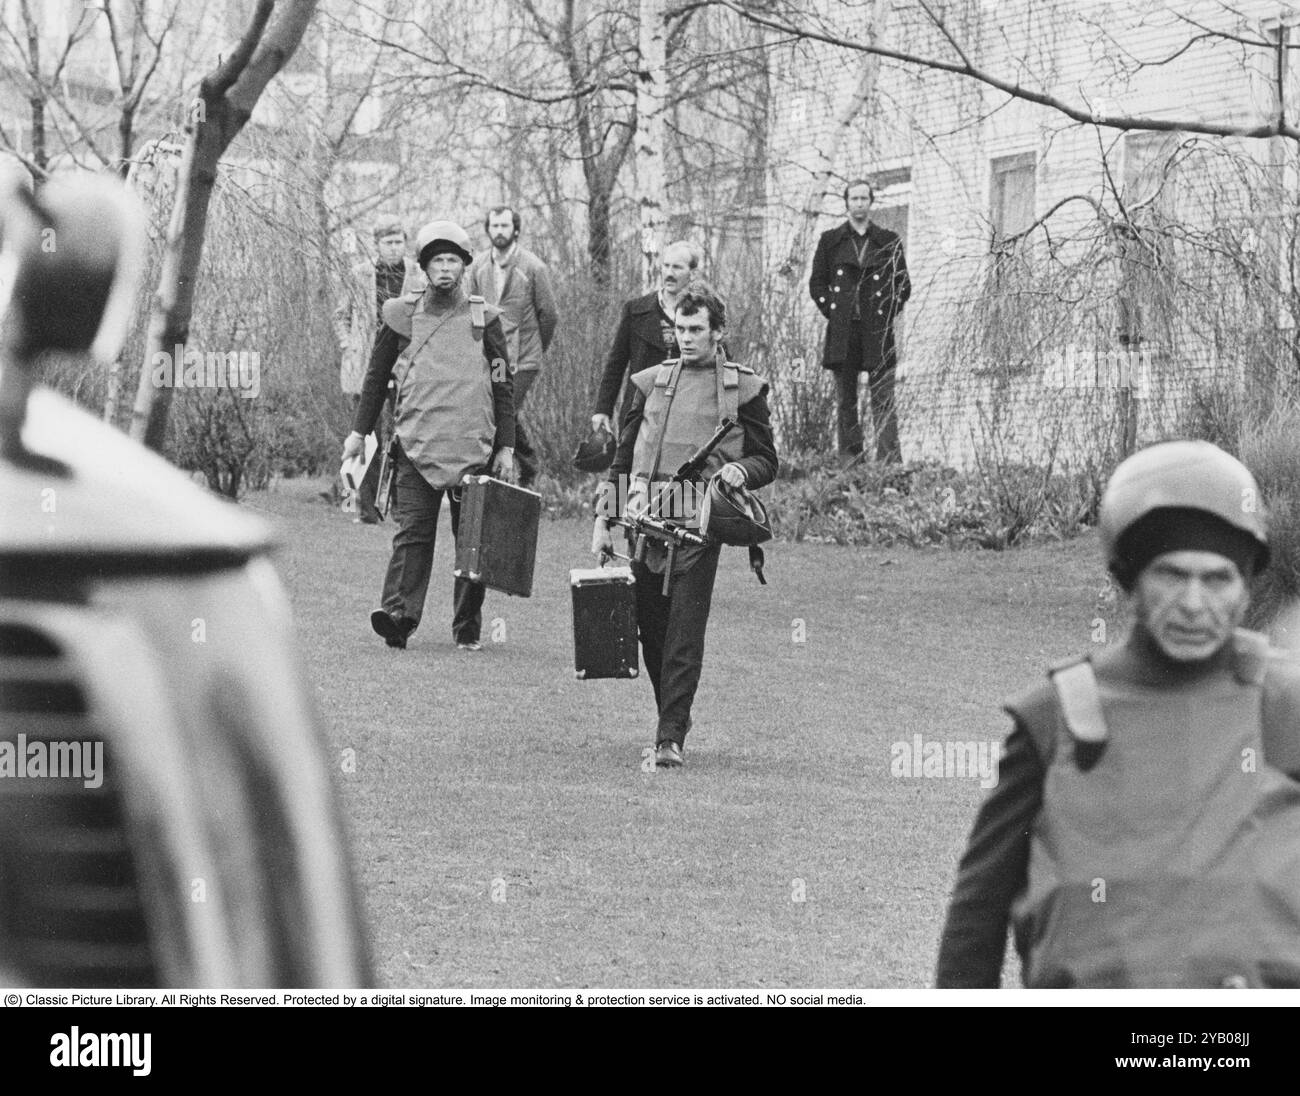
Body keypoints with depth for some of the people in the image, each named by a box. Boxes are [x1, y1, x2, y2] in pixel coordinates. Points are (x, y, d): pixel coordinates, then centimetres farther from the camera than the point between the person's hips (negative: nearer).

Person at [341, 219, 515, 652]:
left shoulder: (484, 320, 8)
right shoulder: (401, 317, 8)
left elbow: (502, 387, 10)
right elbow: (377, 377, 16)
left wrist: (506, 447, 5)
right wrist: (359, 432, 11)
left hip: (473, 449, 0)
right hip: (416, 446, 0)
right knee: (412, 531, -10)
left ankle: (468, 628, 7)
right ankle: (399, 613, -19)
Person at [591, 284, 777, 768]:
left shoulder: (742, 388, 7)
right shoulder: (650, 383, 15)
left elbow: (766, 460, 11)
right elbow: (623, 457, 19)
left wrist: (740, 470, -12)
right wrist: (603, 520, 14)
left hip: (698, 525, -4)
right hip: (645, 522, 4)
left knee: (684, 634, -9)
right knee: (652, 632, 7)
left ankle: (671, 737, -10)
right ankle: (673, 720, 25)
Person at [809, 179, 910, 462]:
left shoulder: (888, 241, 9)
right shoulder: (830, 241, 10)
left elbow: (903, 285, 11)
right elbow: (816, 283, 11)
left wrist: (888, 314, 2)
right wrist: (831, 312, 1)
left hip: (878, 332, -1)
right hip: (842, 333, 1)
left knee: (883, 400, -8)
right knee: (845, 401, 3)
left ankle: (890, 461, -12)